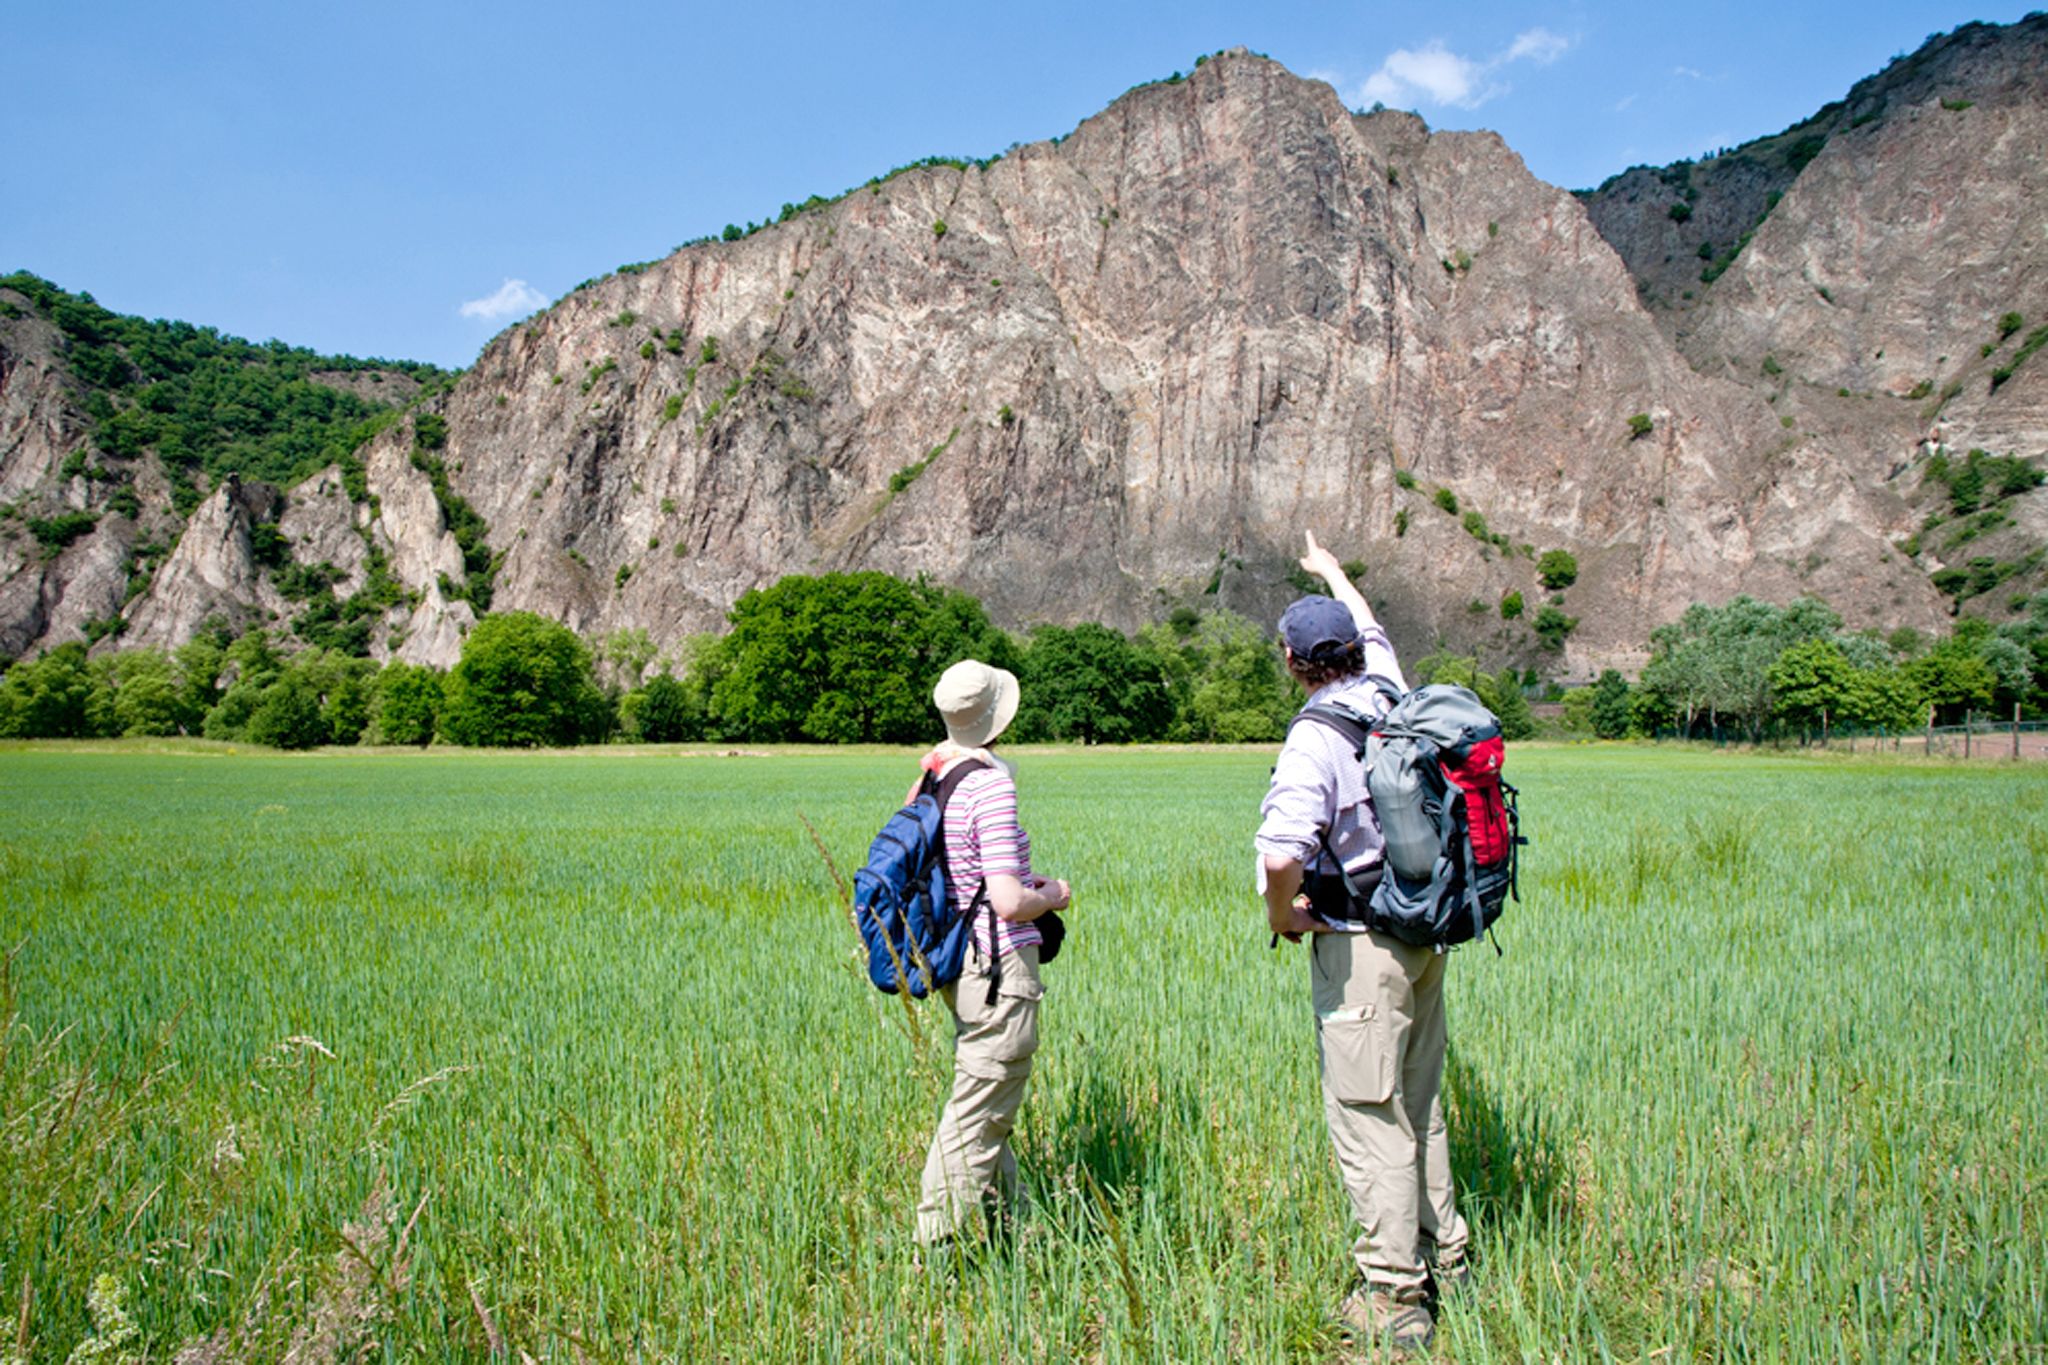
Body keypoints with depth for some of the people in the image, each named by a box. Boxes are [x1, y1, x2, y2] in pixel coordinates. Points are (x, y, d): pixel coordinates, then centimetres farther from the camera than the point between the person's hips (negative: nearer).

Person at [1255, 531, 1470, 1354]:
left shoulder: (1316, 739, -20)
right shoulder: (1392, 696, 1)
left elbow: (1280, 856, -33)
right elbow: (1370, 632, 25)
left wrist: (1285, 918, -12)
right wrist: (1333, 574, 42)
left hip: (1360, 944, -8)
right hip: (1426, 931, 8)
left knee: (1368, 1117, 1)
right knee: (1418, 1105, 20)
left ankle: (1394, 1297, 10)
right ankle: (1443, 1259, 33)